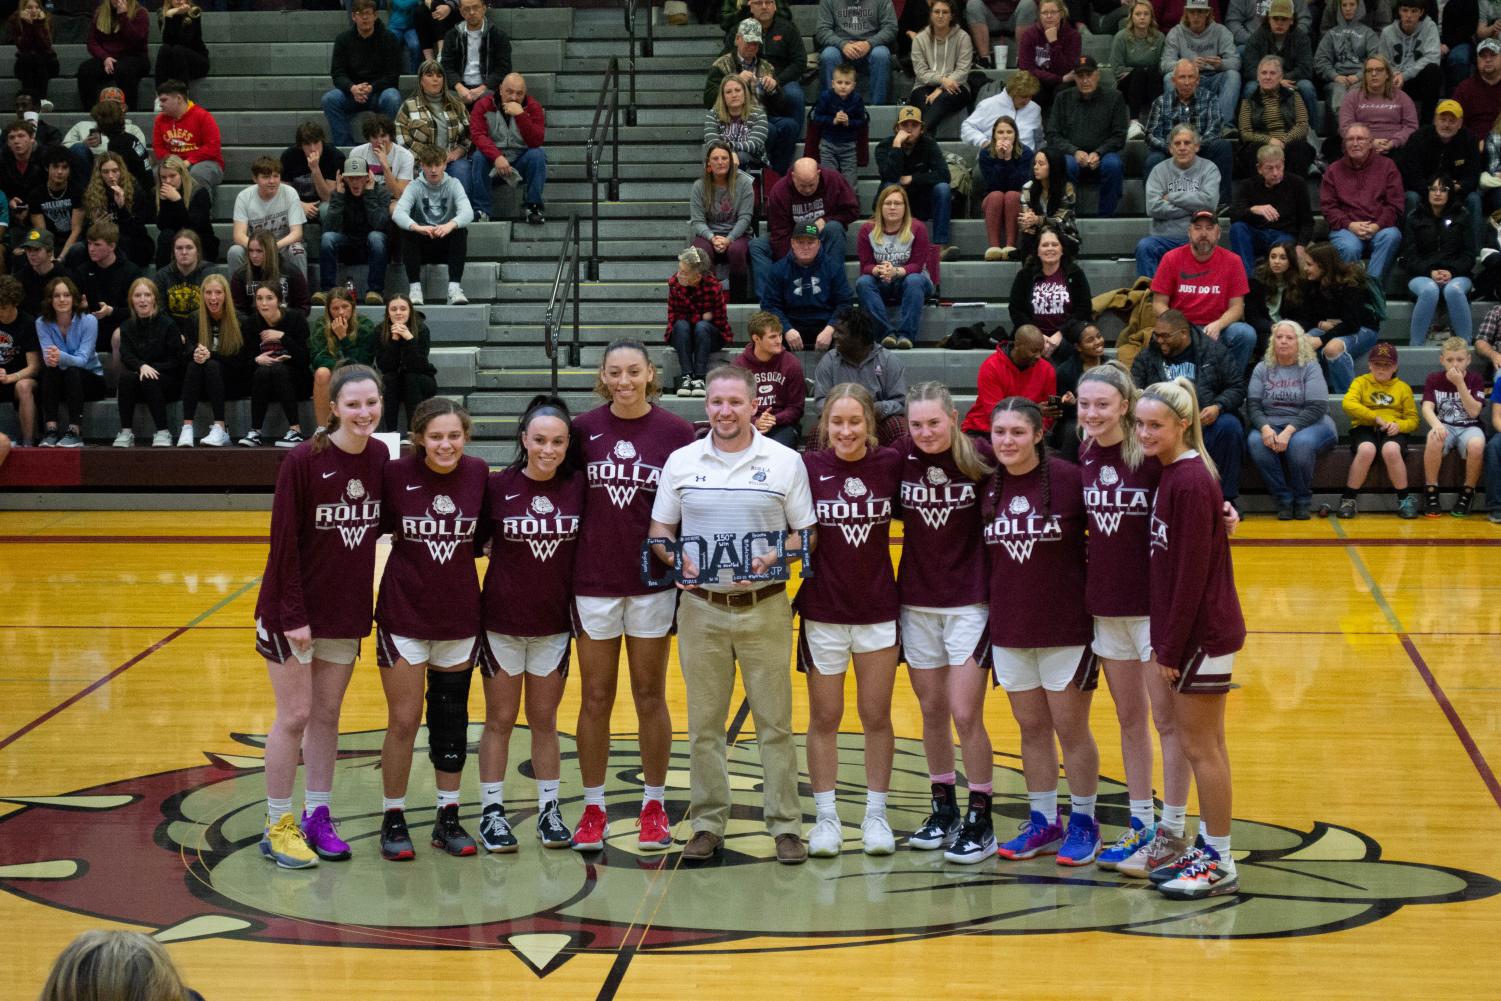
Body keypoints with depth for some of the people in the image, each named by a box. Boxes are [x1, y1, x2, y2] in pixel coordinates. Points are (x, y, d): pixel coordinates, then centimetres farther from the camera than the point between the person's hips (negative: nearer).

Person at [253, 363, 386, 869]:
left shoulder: (379, 458, -1)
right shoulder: (303, 461, -17)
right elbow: (284, 541, -15)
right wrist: (293, 614, -17)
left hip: (347, 608, 5)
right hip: (295, 609, -5)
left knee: (327, 715, 12)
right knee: (295, 715, 0)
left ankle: (317, 819, 22)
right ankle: (278, 826, 11)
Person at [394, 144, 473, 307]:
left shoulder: (453, 184, -2)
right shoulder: (415, 187, -3)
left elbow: (468, 212, -20)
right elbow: (398, 213, -21)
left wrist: (451, 225, -43)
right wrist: (417, 227, -43)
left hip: (447, 246, 0)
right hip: (422, 247, 0)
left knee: (461, 230, -29)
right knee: (407, 232, -29)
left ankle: (455, 288, -33)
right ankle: (414, 288, -28)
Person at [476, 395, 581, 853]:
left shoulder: (578, 486, -5)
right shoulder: (497, 486, -9)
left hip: (555, 621, 2)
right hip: (502, 620, -2)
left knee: (544, 721, 12)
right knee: (500, 720, 7)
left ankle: (549, 811, 21)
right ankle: (492, 813, 15)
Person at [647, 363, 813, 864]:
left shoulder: (785, 462, 1)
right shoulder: (681, 462, 6)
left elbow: (807, 534, 3)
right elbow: (659, 529, 11)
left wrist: (774, 557, -15)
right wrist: (676, 557, -10)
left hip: (765, 607, -2)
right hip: (702, 607, 2)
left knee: (775, 720, 0)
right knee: (704, 720, 5)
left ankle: (785, 824, 6)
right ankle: (707, 823, 13)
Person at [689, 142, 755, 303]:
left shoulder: (743, 183, 1)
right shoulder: (699, 186, 4)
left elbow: (744, 218, -4)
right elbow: (697, 221, 0)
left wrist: (729, 239, -19)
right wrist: (712, 238, -20)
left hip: (736, 234, -1)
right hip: (708, 234, 1)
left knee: (736, 250, -36)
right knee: (702, 253, -35)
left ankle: (739, 301, -22)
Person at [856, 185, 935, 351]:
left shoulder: (917, 228, -8)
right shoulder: (867, 230, -2)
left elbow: (917, 265, -12)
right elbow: (866, 266, -6)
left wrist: (896, 271, -33)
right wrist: (879, 270, -31)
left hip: (911, 282, -2)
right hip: (881, 286, 2)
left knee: (914, 280, -36)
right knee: (862, 282, -30)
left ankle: (906, 334, -42)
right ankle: (886, 332, -40)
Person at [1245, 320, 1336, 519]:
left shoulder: (1310, 368, 1)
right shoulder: (1262, 368, 11)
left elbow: (1316, 407, -10)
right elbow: (1252, 405, 1)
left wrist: (1289, 431, -24)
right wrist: (1265, 428, -21)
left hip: (1309, 424, -2)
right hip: (1270, 425, 2)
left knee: (1300, 443, -38)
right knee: (1255, 442, -32)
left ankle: (1302, 501, -16)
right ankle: (1283, 500, -21)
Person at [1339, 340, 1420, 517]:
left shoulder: (1403, 388, 16)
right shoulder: (1361, 382, 12)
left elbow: (1413, 419, 11)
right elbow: (1348, 404, -9)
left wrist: (1398, 425, -12)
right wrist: (1375, 418, -15)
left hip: (1393, 431, 1)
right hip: (1365, 428, -1)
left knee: (1391, 450, -36)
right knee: (1366, 449, -37)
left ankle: (1405, 498, -17)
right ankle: (1348, 499, -22)